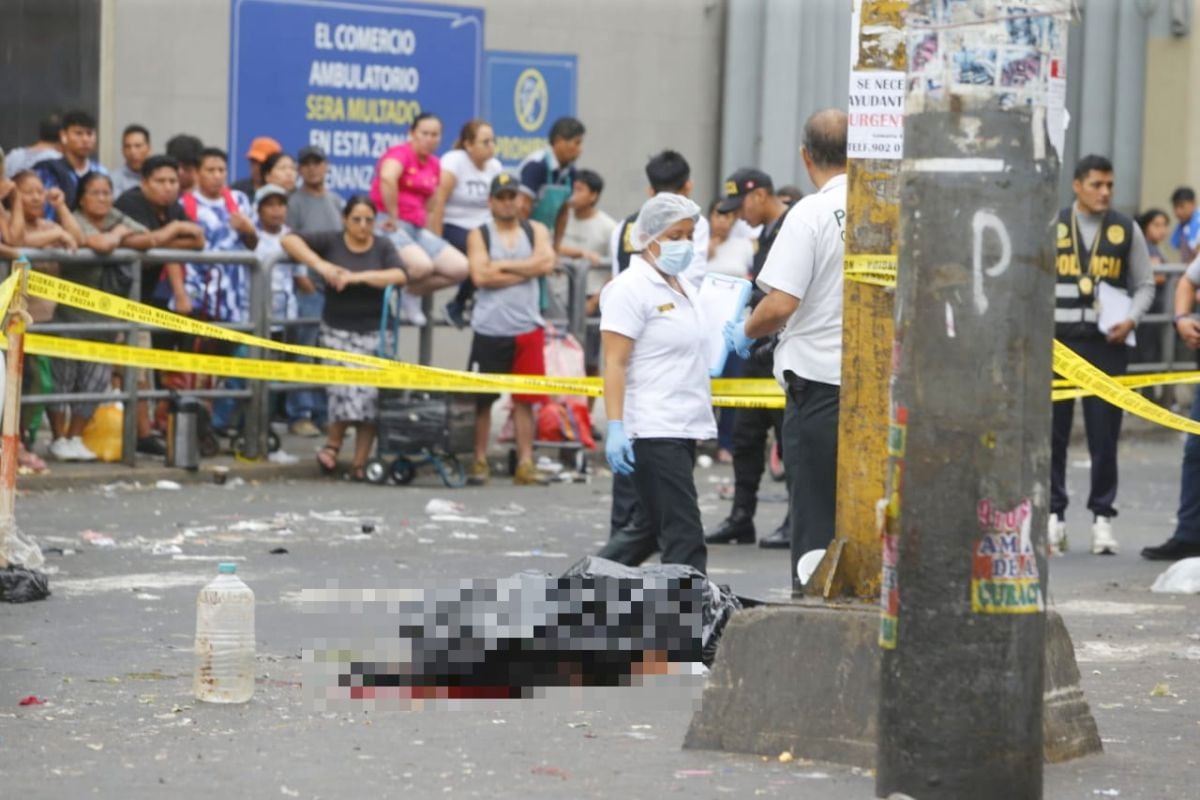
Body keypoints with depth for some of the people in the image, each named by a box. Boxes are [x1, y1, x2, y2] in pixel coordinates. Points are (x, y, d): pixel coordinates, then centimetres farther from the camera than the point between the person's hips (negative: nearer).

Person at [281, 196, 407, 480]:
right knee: (345, 389, -16)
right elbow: (289, 240, -4)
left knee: (369, 394, -4)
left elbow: (399, 276, -10)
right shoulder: (331, 242, 3)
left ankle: (360, 463, 4)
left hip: (374, 331, 1)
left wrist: (358, 277, -21)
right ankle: (334, 444, 8)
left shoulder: (383, 247, 6)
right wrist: (320, 265, -17)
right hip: (338, 329, -1)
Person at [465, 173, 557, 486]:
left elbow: (546, 262, -8)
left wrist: (503, 266, -9)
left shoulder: (536, 231, 11)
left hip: (528, 328, 1)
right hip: (490, 329, -1)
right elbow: (480, 276, -12)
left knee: (525, 399, 2)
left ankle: (525, 463, 4)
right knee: (482, 398, 3)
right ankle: (480, 461, 11)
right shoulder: (479, 235, 4)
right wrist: (525, 271, -8)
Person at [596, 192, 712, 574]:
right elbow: (615, 363, -14)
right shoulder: (631, 288, -8)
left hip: (684, 426, 9)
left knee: (652, 529, 14)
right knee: (682, 535, -11)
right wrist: (615, 426, -23)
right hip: (653, 430, -9)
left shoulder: (683, 287, 18)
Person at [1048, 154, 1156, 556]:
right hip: (1057, 342, 0)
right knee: (1052, 432, 3)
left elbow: (1145, 285, 12)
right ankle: (1053, 514, 11)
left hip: (1106, 343, 0)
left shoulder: (1126, 230, 6)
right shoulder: (1051, 226, 4)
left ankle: (1103, 516, 5)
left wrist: (1131, 319, -6)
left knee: (1104, 433, 0)